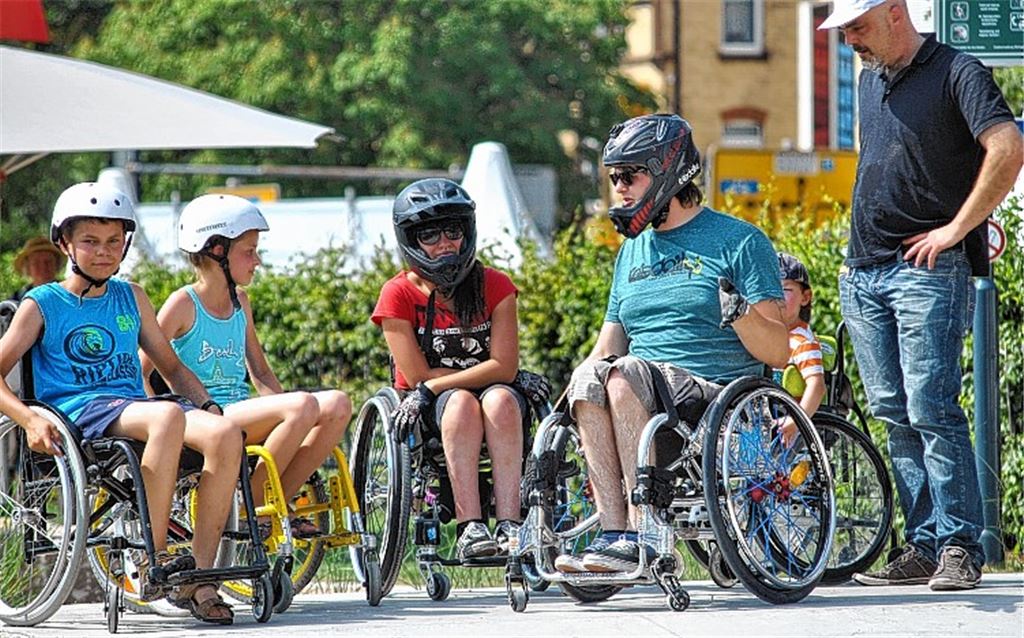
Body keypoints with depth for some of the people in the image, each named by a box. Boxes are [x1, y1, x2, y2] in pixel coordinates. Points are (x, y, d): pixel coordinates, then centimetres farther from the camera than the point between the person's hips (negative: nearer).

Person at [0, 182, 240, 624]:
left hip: (135, 405, 5)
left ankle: (201, 577, -25)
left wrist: (208, 406, 10)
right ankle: (154, 563, -34)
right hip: (78, 410, -5)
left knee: (225, 434, -26)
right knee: (168, 416, -38)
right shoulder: (42, 304, 8)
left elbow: (170, 365, 28)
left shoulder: (131, 298, 22)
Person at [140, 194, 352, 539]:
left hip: (243, 414, 8)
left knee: (336, 404, -14)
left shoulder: (240, 303, 18)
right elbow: (139, 372, -5)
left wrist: (284, 406, 7)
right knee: (303, 405, -30)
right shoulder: (184, 303, -3)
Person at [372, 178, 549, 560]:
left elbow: (504, 367, -11)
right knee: (461, 403, -35)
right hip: (429, 415, -1)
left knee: (500, 400, -34)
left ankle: (509, 525, -45)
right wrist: (494, 376, -12)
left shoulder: (495, 286, -1)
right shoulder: (399, 295, -4)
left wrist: (430, 390, -20)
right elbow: (418, 377, -10)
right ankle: (469, 528, -47)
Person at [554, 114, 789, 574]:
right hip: (643, 398, 5)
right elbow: (608, 346, 21)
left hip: (719, 402, -5)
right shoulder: (633, 251, 23)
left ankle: (644, 533, -35)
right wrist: (561, 414, 4)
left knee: (625, 376, -32)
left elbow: (779, 353, -2)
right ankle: (612, 531, -35)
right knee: (589, 375, -27)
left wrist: (741, 315, -22)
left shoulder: (738, 242, 3)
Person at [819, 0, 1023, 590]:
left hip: (928, 271, -8)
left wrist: (956, 229, -17)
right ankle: (924, 546, 9)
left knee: (931, 409, -12)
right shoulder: (870, 80, 17)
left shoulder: (956, 73, -7)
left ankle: (961, 547, -8)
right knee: (897, 416, 5)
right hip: (863, 275, 8)